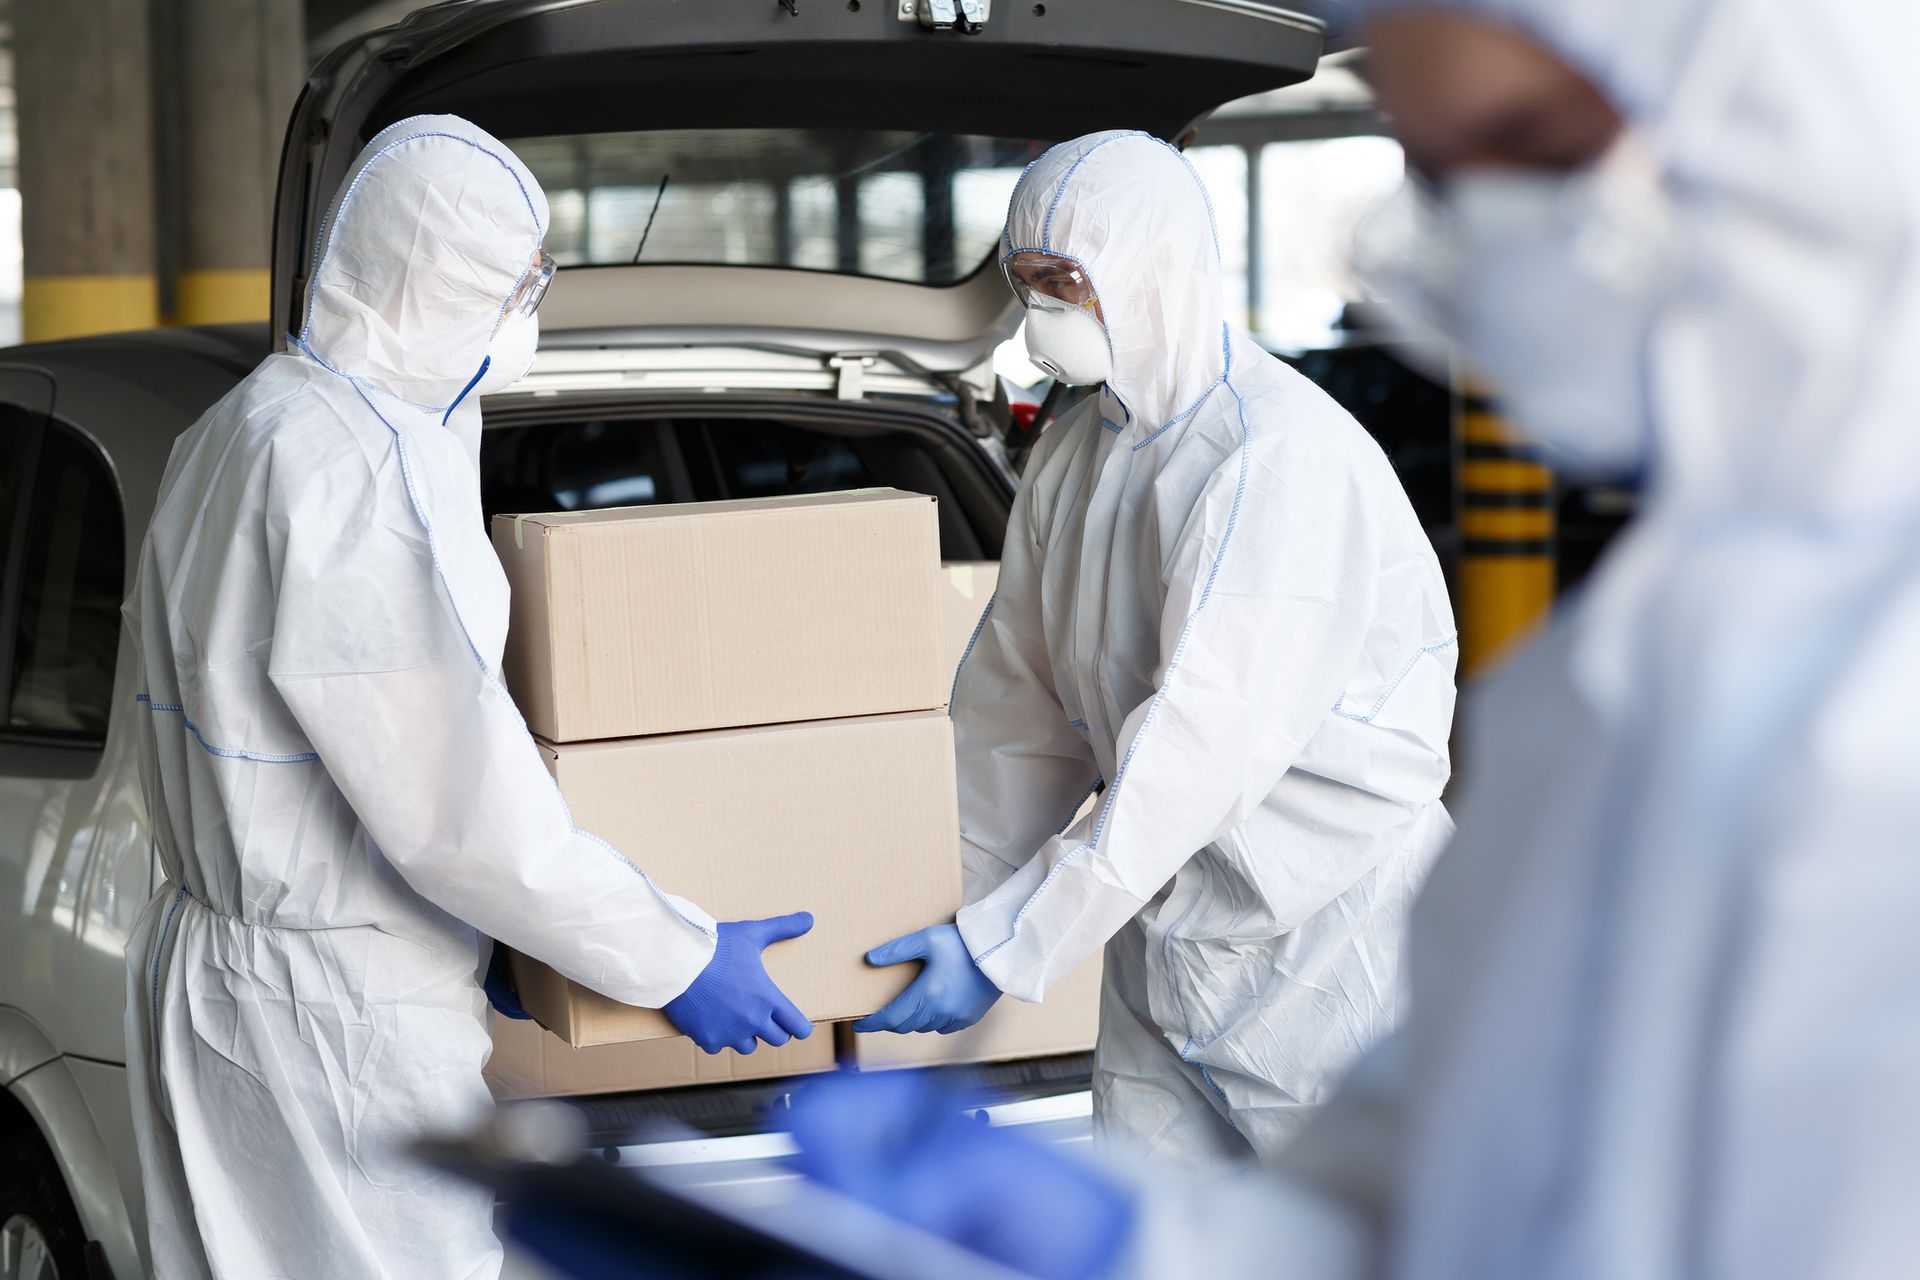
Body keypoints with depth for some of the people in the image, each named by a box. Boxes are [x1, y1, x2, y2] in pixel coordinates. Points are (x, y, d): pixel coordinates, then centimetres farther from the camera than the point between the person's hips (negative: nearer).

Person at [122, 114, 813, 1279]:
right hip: (338, 1019, -10)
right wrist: (676, 960, -13)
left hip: (210, 956, 10)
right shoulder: (357, 468, -22)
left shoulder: (234, 433, 12)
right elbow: (457, 808, -23)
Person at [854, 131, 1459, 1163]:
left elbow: (1204, 740, -27)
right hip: (1163, 943, 8)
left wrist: (1005, 947, -26)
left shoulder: (1282, 457, -21)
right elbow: (1015, 705, 13)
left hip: (1325, 946, -8)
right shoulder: (1070, 458, 8)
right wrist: (947, 906, 6)